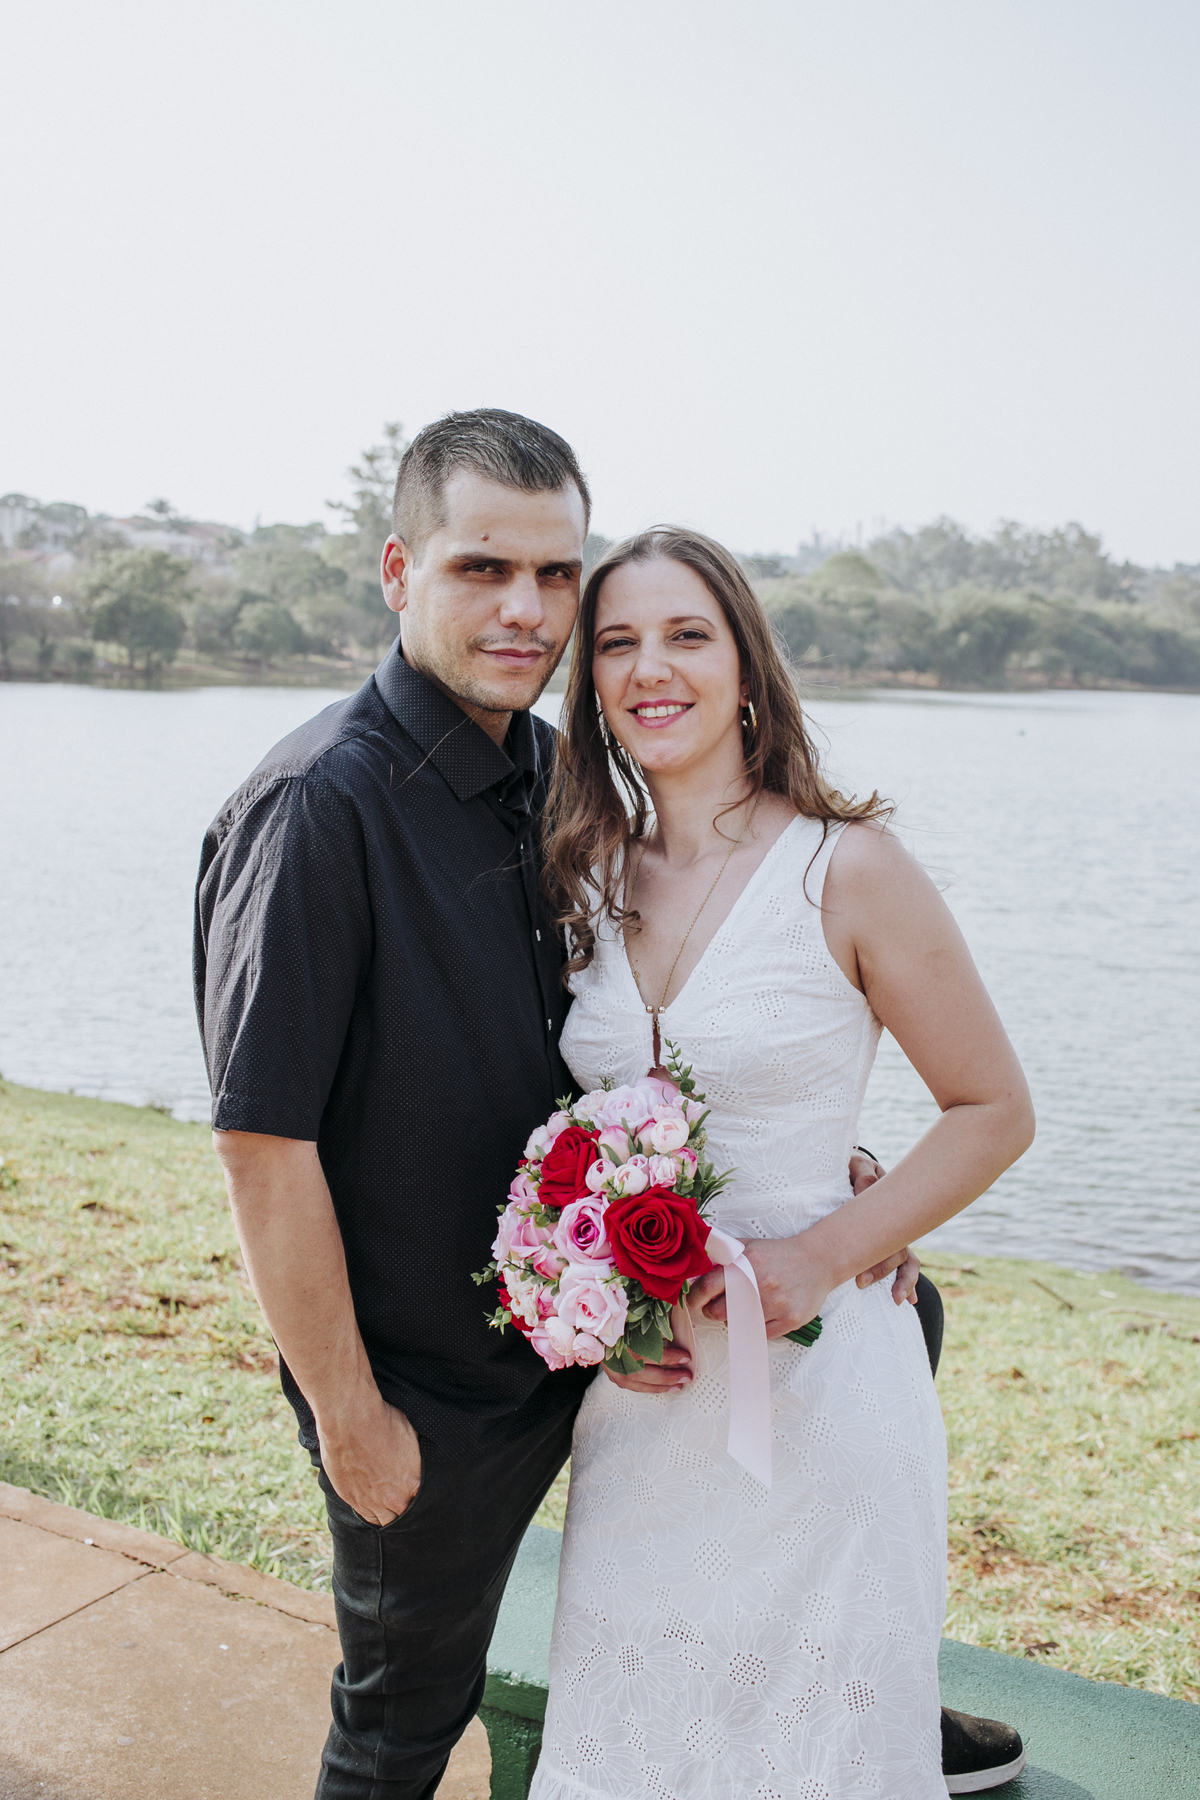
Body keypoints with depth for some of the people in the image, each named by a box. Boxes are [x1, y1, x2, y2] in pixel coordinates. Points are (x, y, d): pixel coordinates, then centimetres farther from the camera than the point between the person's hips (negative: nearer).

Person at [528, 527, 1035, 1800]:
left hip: (815, 1380, -4)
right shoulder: (587, 879, 2)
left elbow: (994, 1110, -7)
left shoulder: (845, 869, -12)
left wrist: (824, 1256, -17)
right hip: (637, 1387, 4)